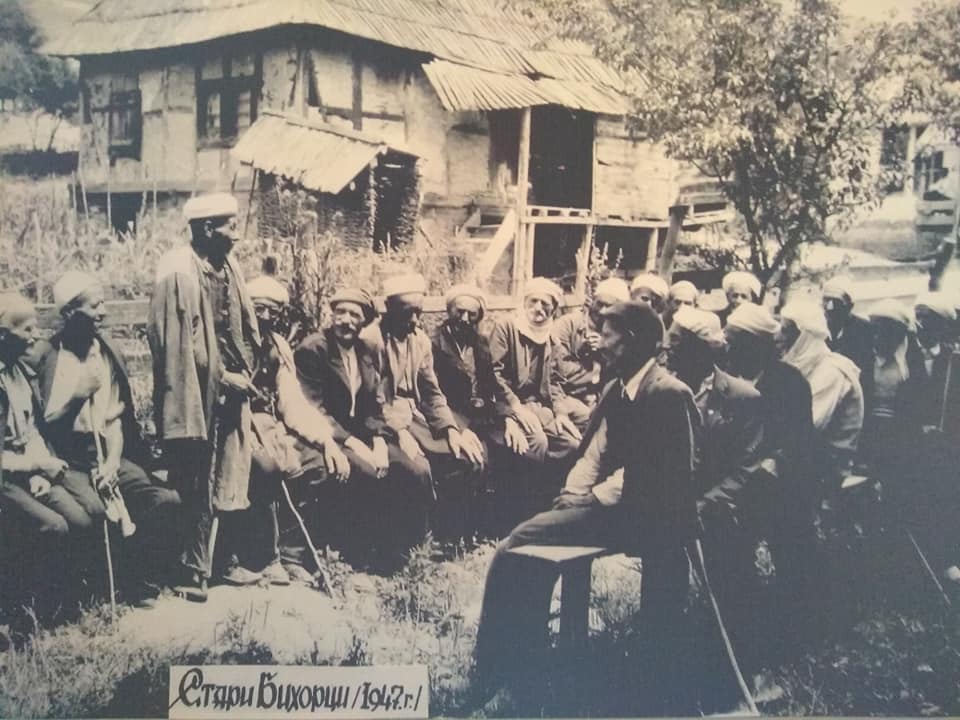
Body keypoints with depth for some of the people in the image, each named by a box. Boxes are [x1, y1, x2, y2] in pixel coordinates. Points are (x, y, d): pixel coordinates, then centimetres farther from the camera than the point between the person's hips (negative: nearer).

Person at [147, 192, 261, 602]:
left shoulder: (228, 267, 8)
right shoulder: (178, 273, -15)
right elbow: (180, 341, -17)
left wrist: (245, 371, 3)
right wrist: (222, 377, -14)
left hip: (230, 389, 7)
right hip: (197, 394, -7)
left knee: (228, 482, 12)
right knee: (198, 488, 0)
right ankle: (194, 572, 10)